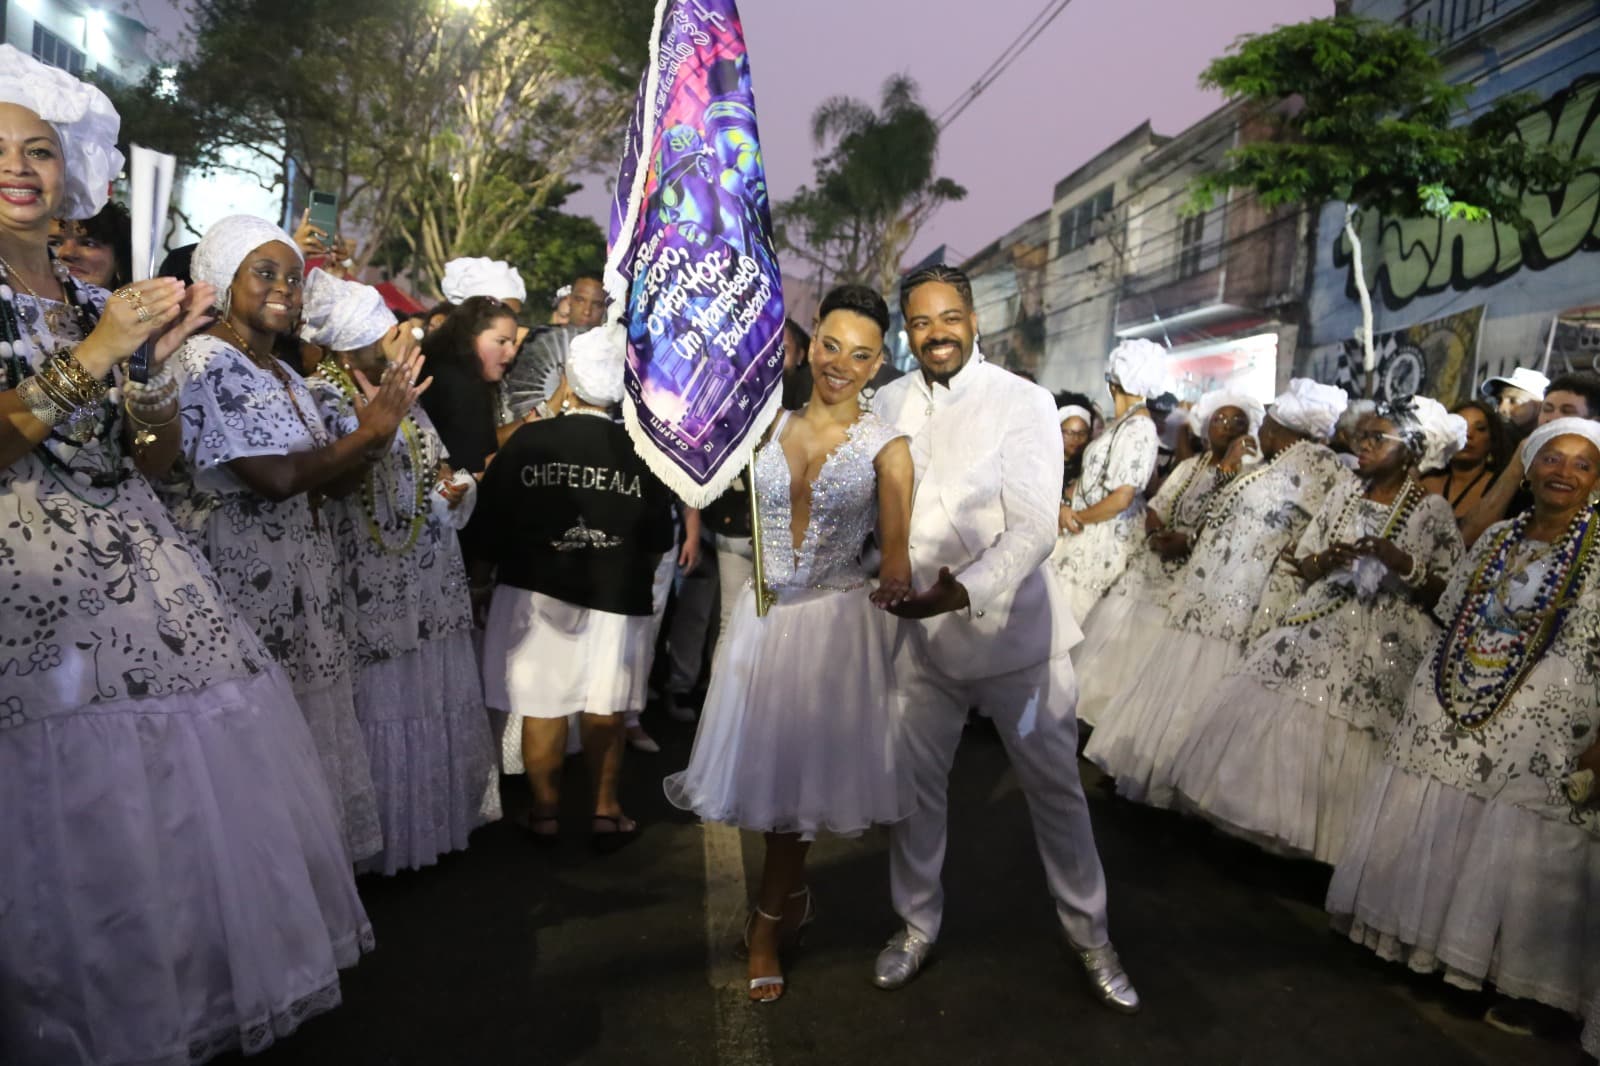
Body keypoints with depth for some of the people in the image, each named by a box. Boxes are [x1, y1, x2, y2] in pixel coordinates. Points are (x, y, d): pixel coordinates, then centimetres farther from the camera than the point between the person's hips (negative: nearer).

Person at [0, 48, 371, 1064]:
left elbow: (153, 463, 12)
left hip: (145, 572, 5)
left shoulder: (101, 304, 15)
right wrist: (92, 357, -14)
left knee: (185, 780, 6)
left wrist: (156, 361, -2)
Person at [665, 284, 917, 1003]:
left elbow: (895, 543, -12)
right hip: (765, 614, 3)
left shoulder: (886, 446, -6)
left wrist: (895, 581, -32)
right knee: (770, 763, 11)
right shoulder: (766, 426, 2)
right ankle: (793, 897, 36)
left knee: (800, 765, 6)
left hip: (837, 619, -2)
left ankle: (768, 924, 27)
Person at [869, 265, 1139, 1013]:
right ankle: (917, 925, 38)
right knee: (915, 782, 14)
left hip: (1012, 628, -3)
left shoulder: (1024, 402, -11)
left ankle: (1088, 934, 34)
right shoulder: (888, 404, 1)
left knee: (1055, 785, 11)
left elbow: (1035, 526, -20)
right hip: (918, 631, 3)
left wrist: (968, 590, -35)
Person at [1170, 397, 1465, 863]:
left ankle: (1315, 834, 12)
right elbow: (1305, 567, 11)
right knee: (1273, 716, 0)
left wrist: (1400, 561, -21)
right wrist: (1332, 557, -10)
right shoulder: (1345, 493, 8)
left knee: (1337, 738, -8)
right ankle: (1268, 820, 16)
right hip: (1320, 628, 5)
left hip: (1381, 644, -4)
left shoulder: (1433, 510, -5)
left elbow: (1448, 594, -7)